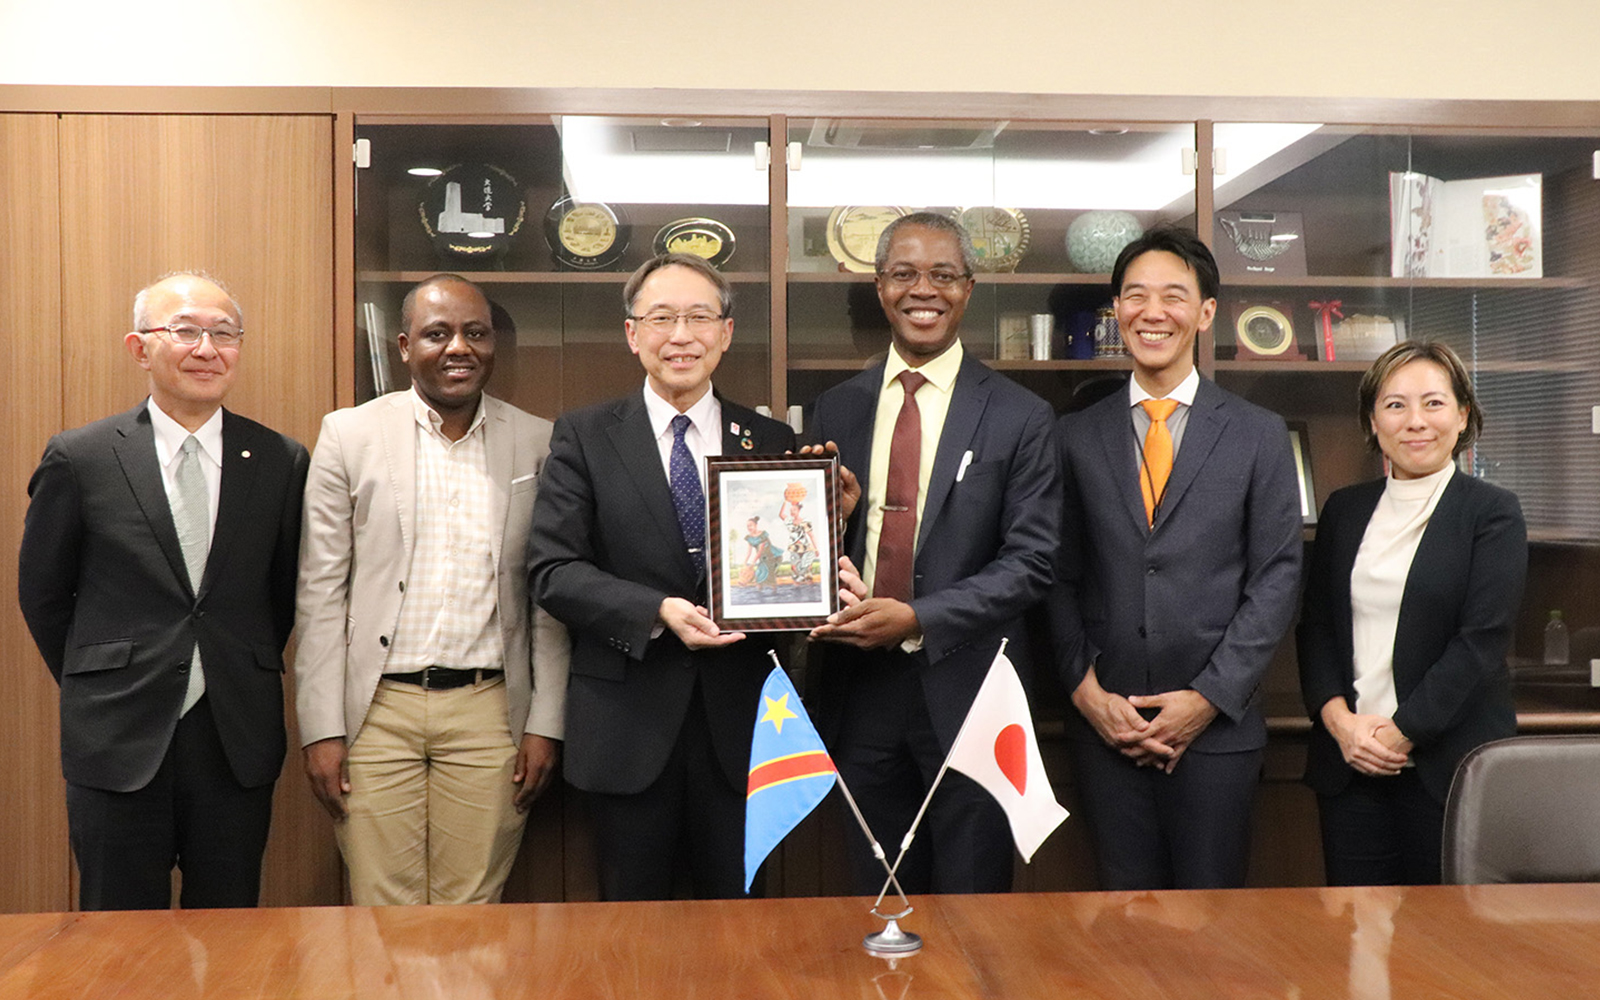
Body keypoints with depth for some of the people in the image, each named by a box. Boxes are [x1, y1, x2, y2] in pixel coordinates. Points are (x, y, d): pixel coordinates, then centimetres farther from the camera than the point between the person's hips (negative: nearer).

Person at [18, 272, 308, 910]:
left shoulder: (281, 462, 1)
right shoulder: (78, 459, -2)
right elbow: (41, 593, 7)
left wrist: (249, 677, 10)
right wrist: (99, 688, 9)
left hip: (238, 742, 1)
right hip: (118, 742, -1)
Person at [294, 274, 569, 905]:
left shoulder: (538, 444, 5)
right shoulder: (349, 434, 3)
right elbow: (321, 592, 2)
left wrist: (546, 724, 2)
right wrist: (322, 730, -3)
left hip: (489, 713, 1)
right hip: (378, 711, 0)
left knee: (472, 914, 6)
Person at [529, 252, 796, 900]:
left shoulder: (771, 442, 7)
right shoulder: (585, 436, 1)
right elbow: (554, 570, -7)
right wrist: (658, 612, -20)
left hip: (739, 723, 2)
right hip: (629, 723, -1)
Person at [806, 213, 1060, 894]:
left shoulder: (1019, 416, -2)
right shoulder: (835, 410, 9)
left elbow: (1030, 561, -7)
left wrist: (917, 619, -18)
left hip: (966, 692, -3)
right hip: (859, 692, 3)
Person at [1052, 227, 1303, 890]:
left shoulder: (1259, 436, 4)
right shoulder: (1075, 437, 7)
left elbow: (1276, 578, -1)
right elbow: (1061, 581, 6)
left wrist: (1208, 698, -8)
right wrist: (1086, 691, -5)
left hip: (1217, 728, -1)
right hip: (1103, 728, 1)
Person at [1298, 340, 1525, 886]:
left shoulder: (1492, 511, -1)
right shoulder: (1344, 509, 12)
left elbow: (1481, 640, -9)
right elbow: (1316, 625, 10)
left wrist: (1400, 733, -13)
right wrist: (1340, 721, -6)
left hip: (1449, 764, -3)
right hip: (1348, 763, 4)